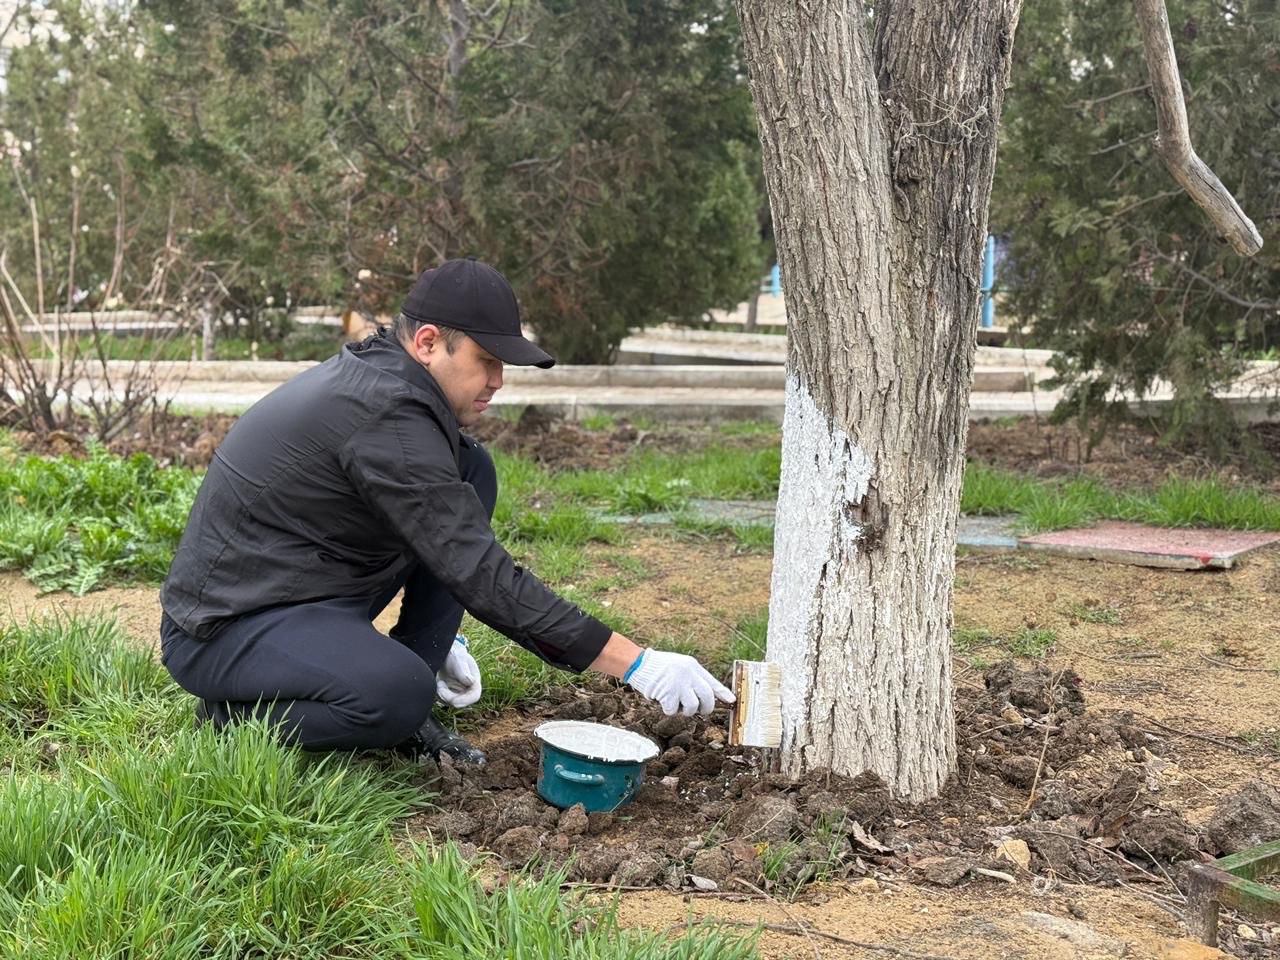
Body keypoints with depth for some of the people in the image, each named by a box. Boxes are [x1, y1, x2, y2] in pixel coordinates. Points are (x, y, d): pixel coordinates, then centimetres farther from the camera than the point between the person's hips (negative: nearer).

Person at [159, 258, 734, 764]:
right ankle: (234, 714, -5)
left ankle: (405, 710, 4)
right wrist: (636, 665, -27)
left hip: (304, 600, 10)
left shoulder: (373, 376, 6)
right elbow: (482, 576, -28)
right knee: (397, 694, -38)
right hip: (221, 632, -10)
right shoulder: (388, 418, -25)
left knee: (471, 471, 4)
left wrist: (436, 637, 21)